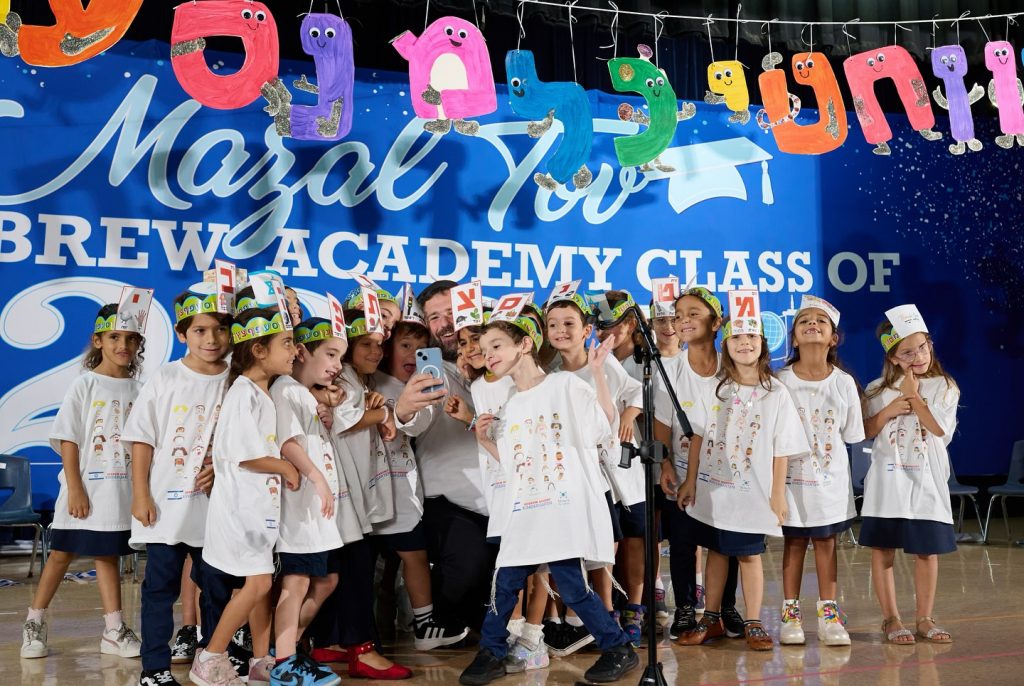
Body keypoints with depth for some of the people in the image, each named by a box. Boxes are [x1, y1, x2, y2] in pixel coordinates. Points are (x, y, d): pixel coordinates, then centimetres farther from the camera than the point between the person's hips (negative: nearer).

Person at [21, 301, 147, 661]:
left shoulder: (137, 388, 4)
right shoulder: (85, 385, -6)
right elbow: (68, 440, -7)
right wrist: (75, 490, -13)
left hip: (122, 488, 3)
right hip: (86, 487, -3)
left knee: (108, 553, 11)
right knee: (62, 553, 6)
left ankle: (114, 631, 13)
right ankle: (34, 623, 21)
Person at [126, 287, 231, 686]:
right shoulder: (165, 380, -4)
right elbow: (143, 440, -2)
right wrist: (141, 495, -6)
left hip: (215, 504, 2)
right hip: (166, 504, -2)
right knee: (161, 586, 4)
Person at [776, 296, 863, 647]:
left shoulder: (844, 383, -2)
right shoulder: (781, 381, -6)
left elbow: (851, 435, 4)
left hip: (831, 477, 1)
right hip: (792, 475, -1)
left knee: (826, 541, 8)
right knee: (794, 542, 7)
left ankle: (829, 615, 17)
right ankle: (791, 615, 17)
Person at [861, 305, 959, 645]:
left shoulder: (944, 387, 1)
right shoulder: (879, 389, 5)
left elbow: (940, 427, -13)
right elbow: (867, 431, 5)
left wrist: (913, 396, -10)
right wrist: (888, 411, -10)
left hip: (926, 480, 0)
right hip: (888, 480, 1)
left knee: (927, 551, 5)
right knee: (883, 549, 2)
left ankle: (924, 619, 18)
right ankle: (891, 619, 14)